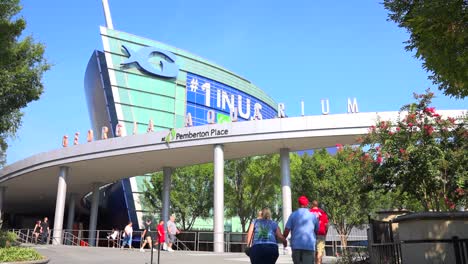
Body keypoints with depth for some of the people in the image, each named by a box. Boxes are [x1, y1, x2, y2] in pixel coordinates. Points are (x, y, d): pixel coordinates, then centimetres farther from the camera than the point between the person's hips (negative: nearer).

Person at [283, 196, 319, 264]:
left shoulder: (293, 215, 2)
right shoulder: (313, 215, 6)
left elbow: (287, 230, -4)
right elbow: (317, 230, 11)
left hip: (296, 245, 1)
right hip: (309, 245, 0)